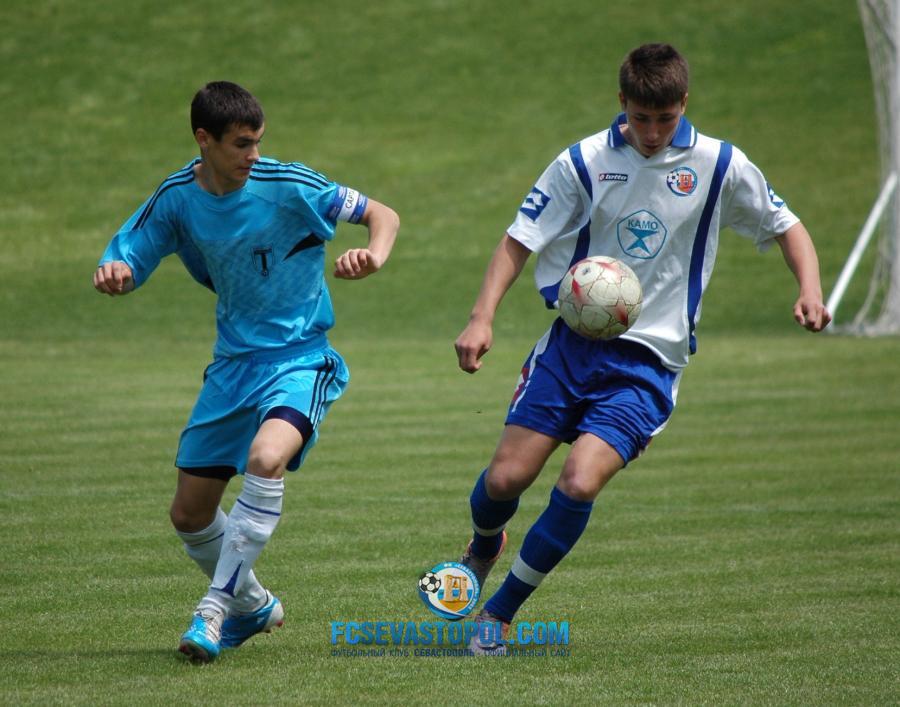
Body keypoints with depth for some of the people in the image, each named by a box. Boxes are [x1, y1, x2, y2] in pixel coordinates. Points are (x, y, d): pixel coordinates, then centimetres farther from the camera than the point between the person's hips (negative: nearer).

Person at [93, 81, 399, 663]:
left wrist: (374, 256, -29)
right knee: (190, 515, 8)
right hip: (233, 363, 5)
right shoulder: (177, 199, -3)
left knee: (266, 457, -35)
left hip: (301, 358, -5)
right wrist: (112, 274, -21)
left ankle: (214, 610, -25)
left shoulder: (289, 186, -14)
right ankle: (253, 606, 36)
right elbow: (125, 263, 3)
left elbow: (382, 215, -6)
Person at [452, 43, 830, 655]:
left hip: (649, 359, -1)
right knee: (507, 477, -6)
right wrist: (482, 318, -13)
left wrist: (810, 292, -8)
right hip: (574, 342, 1)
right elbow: (520, 241, 1)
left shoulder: (719, 165, -1)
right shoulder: (584, 162, -2)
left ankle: (500, 614, -2)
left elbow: (784, 226, 10)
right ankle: (483, 549, 33)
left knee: (580, 484, -20)